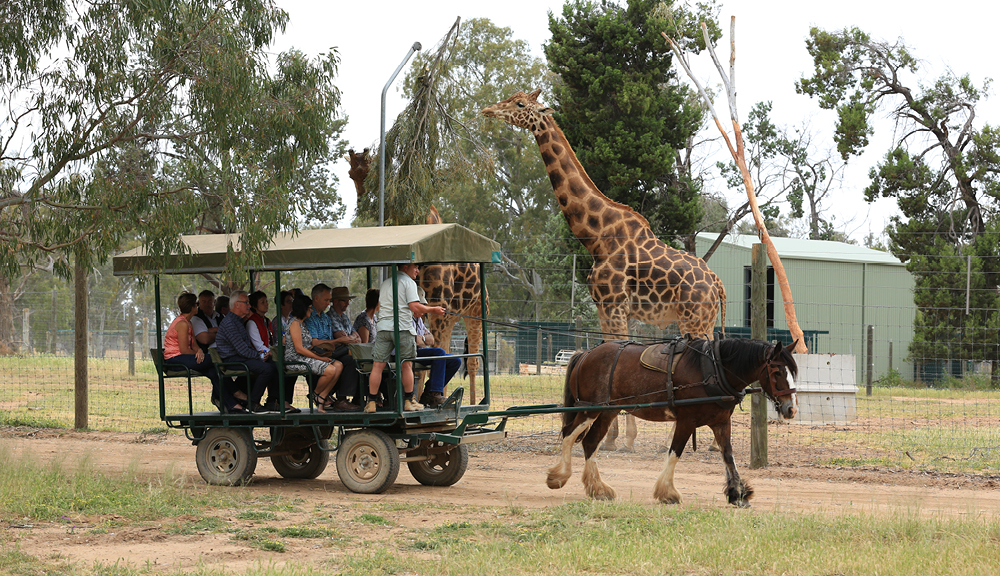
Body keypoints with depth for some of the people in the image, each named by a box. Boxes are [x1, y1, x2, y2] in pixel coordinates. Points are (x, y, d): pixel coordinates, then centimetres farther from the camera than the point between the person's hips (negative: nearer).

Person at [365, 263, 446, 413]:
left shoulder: (384, 283, 20)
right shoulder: (408, 282, -1)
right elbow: (415, 307, -11)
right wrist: (433, 310, 3)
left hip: (383, 327, 5)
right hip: (402, 328, -5)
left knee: (378, 366, 1)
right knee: (406, 365, 6)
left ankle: (372, 402, -2)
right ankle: (409, 401, 11)